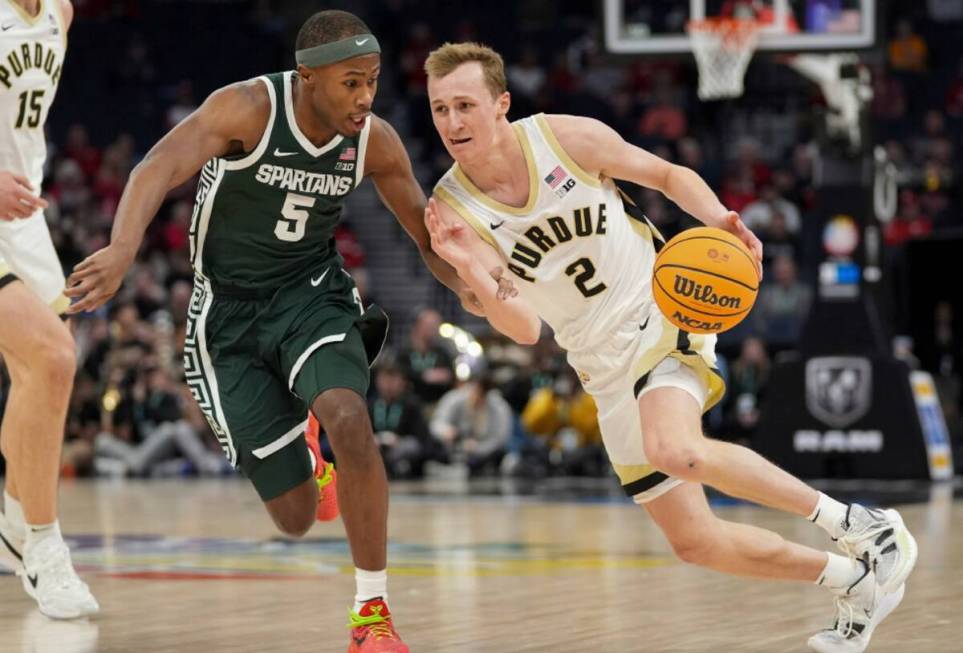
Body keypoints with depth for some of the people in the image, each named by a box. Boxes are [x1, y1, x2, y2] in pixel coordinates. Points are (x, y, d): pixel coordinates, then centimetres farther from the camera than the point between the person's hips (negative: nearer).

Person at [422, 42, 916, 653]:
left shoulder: (570, 138, -12)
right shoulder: (452, 211, -9)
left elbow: (668, 175, 5)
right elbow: (525, 329, -13)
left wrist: (719, 217, -15)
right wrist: (470, 270, -31)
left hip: (666, 314, -4)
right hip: (607, 370, 4)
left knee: (674, 451, -35)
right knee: (695, 541, 4)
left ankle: (856, 523, -21)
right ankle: (859, 582, 24)